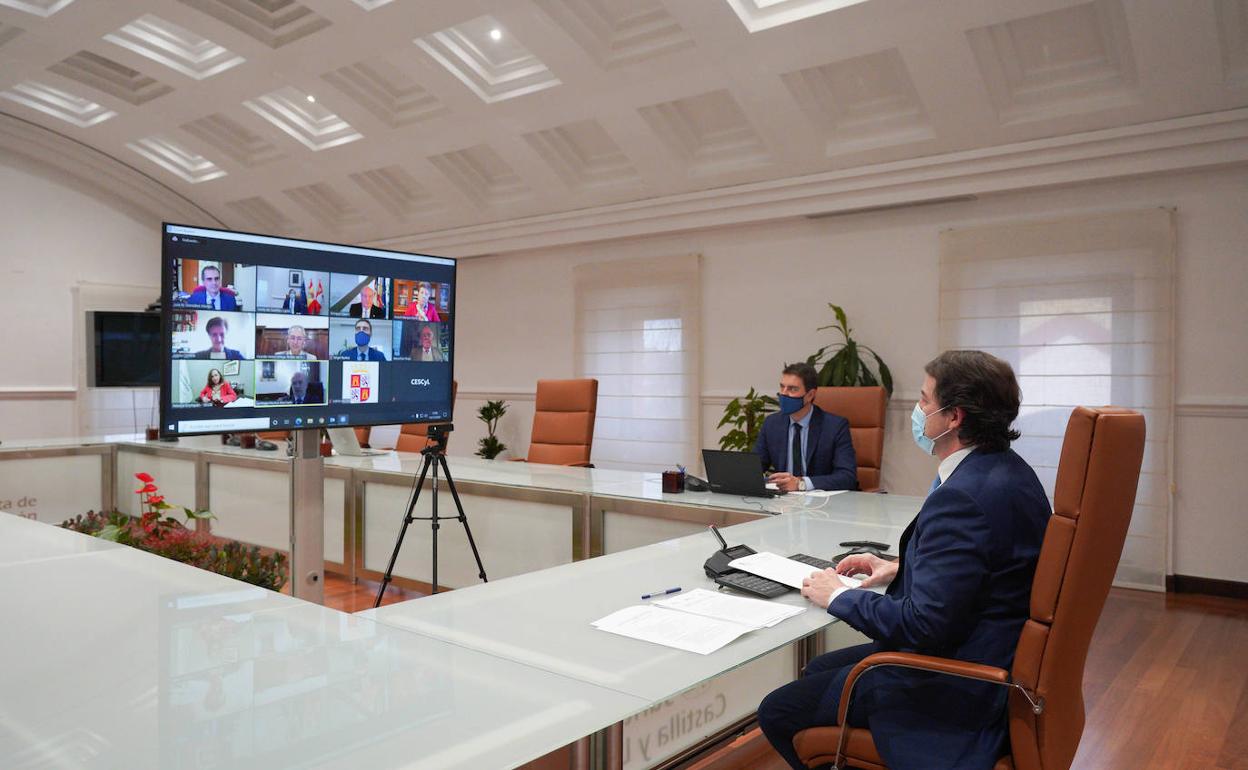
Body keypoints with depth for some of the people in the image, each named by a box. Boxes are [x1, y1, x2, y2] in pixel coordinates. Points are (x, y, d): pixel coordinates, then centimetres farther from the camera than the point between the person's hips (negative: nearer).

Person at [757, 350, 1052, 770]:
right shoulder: (1008, 469, 3)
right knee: (817, 670, 23)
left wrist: (839, 597, -14)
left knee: (777, 712, -1)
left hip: (955, 688, -10)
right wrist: (902, 569, 8)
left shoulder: (960, 497, -29)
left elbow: (923, 624, -29)